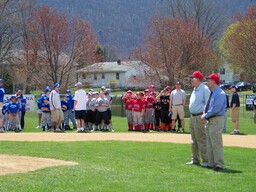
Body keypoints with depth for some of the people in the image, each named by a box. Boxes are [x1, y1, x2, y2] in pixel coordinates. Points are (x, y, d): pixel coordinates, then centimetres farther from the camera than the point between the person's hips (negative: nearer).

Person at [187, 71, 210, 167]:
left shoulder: (204, 89, -11)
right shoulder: (194, 89, 18)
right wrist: (192, 116, 19)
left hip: (200, 117, -10)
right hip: (193, 117, 10)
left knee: (201, 140, -9)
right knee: (194, 141, 14)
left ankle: (206, 160, -5)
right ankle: (195, 159, 21)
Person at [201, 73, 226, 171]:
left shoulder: (220, 94, -14)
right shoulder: (211, 93, 16)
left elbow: (216, 108, -22)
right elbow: (207, 106, 21)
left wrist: (206, 115, -15)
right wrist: (204, 115, 3)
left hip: (216, 120, -10)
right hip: (209, 121, 10)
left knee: (216, 143, -8)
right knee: (209, 144, 13)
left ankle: (219, 164, -5)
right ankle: (211, 163, 19)